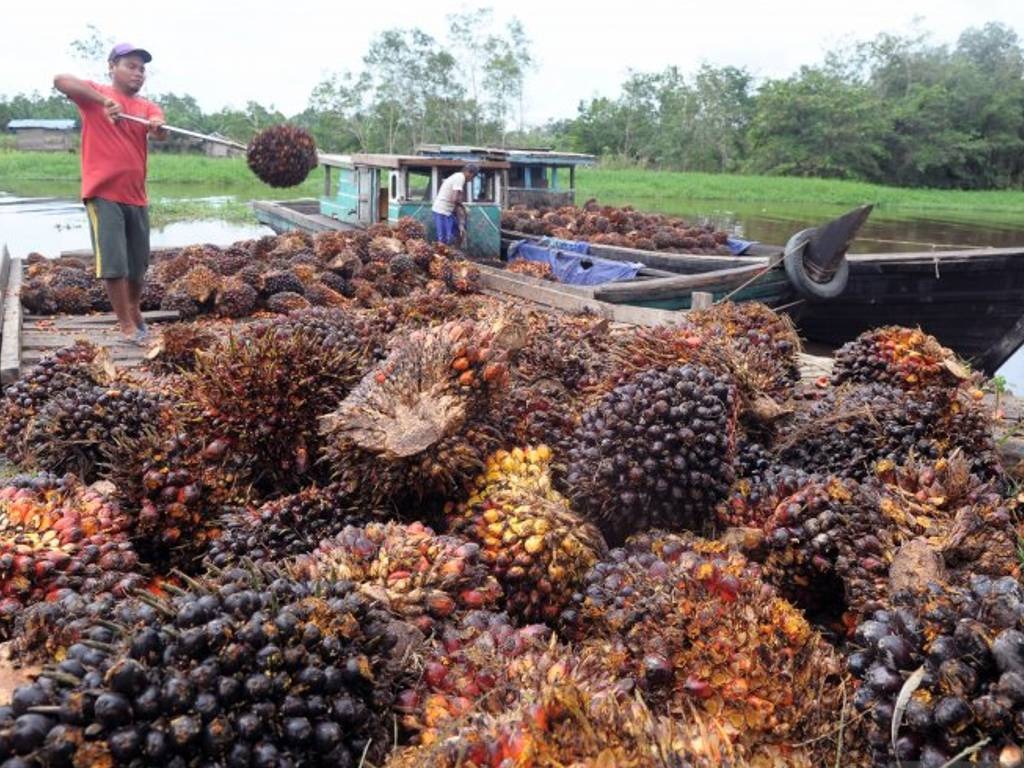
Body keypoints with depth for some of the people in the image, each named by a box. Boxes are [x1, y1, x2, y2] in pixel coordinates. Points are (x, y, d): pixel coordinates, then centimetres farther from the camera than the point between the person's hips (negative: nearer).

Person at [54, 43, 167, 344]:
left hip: (136, 196, 5)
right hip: (103, 193, -4)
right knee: (114, 264, -10)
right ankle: (127, 326, 0)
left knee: (138, 265, 13)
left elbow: (160, 132, -9)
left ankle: (135, 311, 35)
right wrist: (104, 100, -26)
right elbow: (60, 80, -17)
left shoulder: (148, 107, 11)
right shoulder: (95, 93, 2)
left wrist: (158, 127, -33)